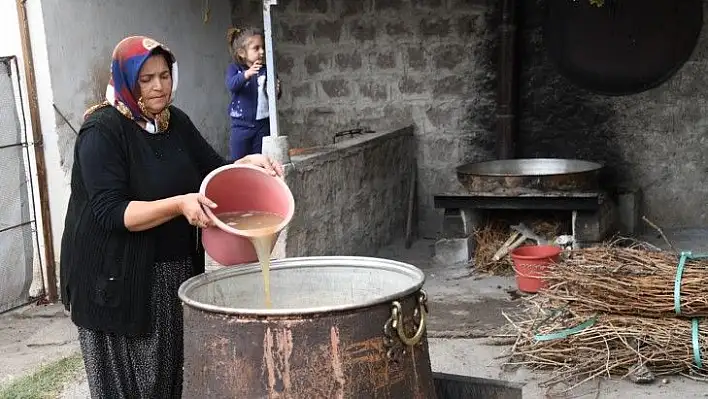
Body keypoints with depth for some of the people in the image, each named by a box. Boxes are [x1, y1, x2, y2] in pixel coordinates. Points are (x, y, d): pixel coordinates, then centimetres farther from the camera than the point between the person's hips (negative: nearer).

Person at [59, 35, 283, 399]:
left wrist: (249, 164, -7)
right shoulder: (102, 131, -13)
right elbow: (110, 212, -21)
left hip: (177, 271, 6)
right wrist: (179, 205, -31)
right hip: (118, 280, -6)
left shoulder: (175, 122, 7)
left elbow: (214, 171, 14)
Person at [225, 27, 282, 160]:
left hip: (263, 124, 2)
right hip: (241, 124, -2)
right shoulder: (235, 68, -3)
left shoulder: (266, 70, 2)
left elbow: (275, 96, 9)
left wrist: (276, 92, -16)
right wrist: (246, 74, -43)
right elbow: (231, 85, -25)